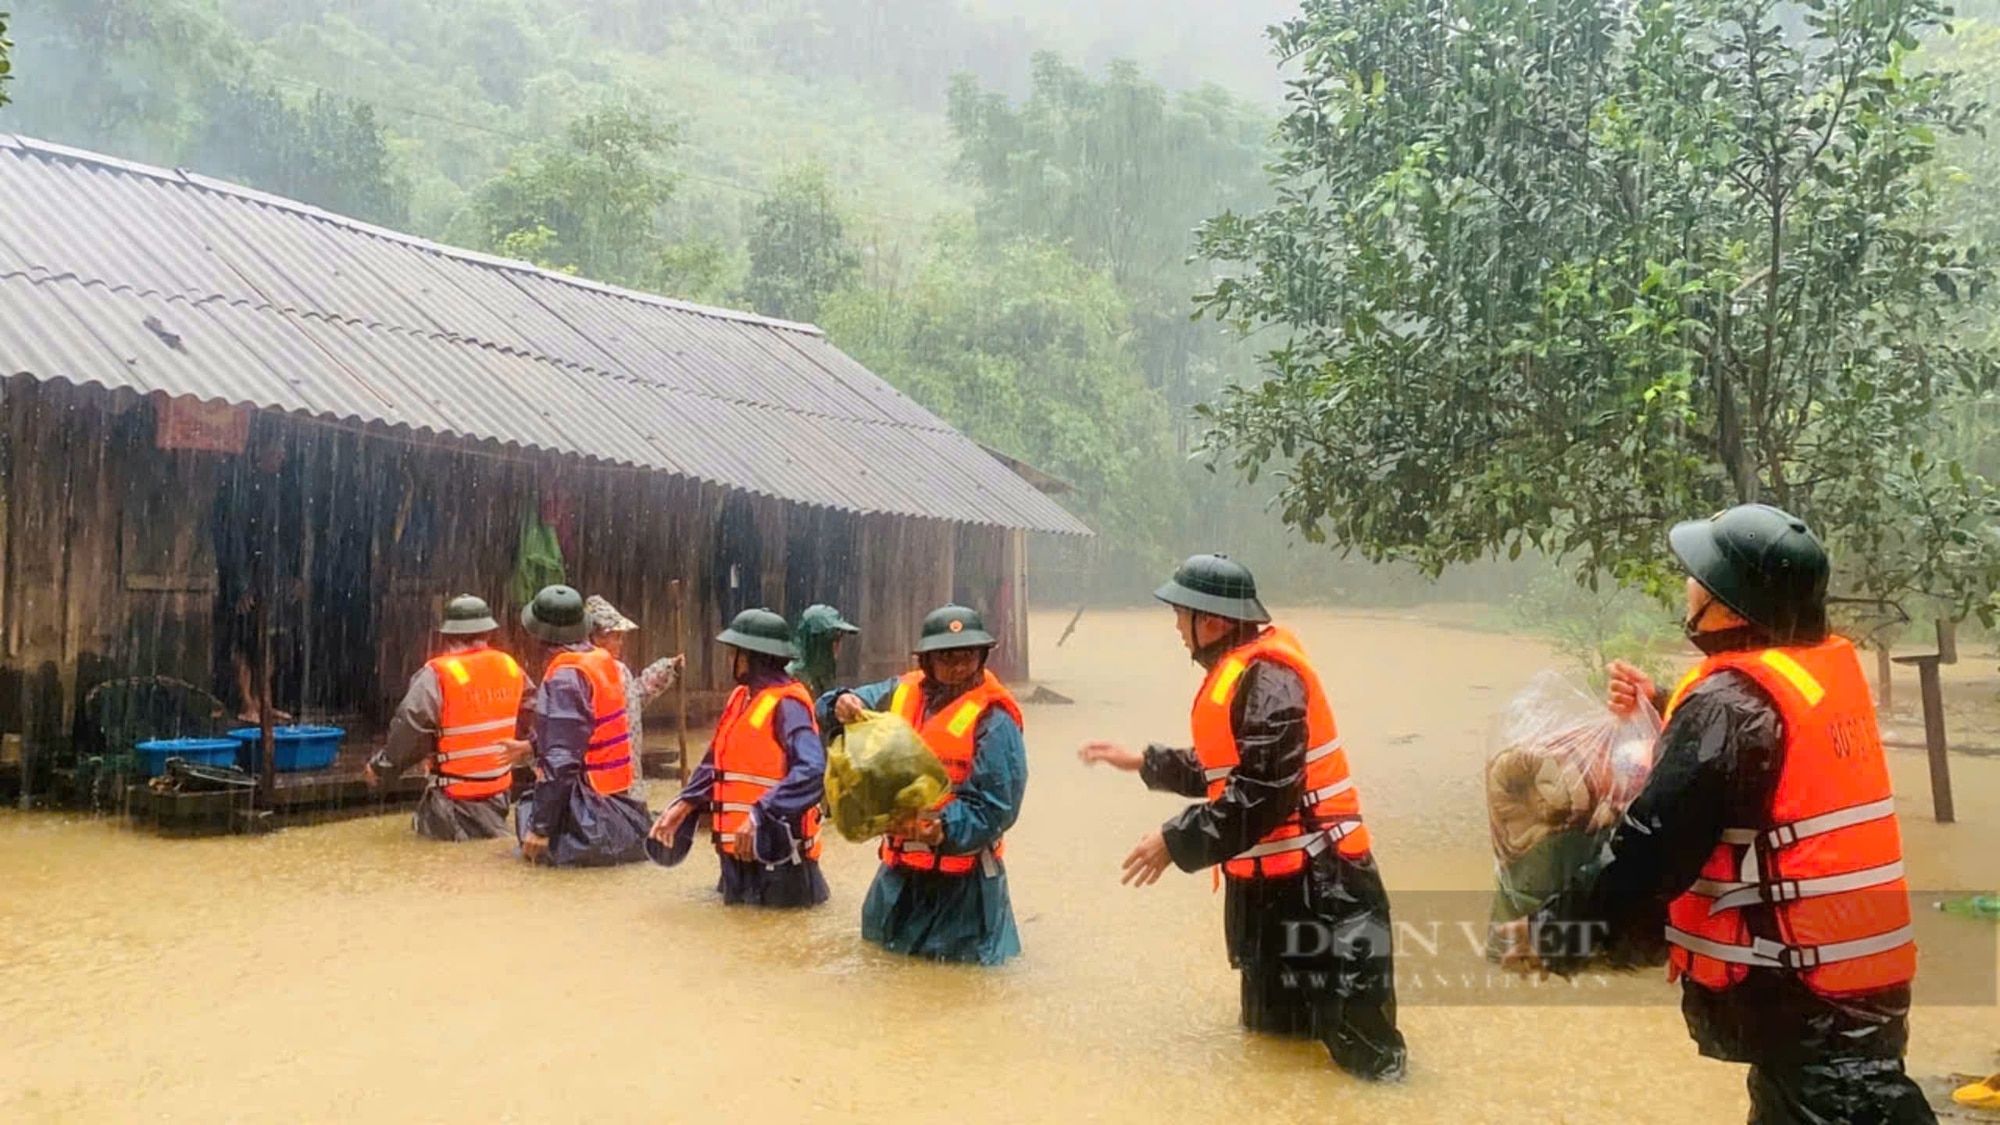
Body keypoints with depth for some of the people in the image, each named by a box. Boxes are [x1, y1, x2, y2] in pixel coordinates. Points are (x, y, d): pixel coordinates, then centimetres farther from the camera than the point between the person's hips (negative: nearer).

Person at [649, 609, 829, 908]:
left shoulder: (786, 705, -19)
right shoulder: (741, 697, 9)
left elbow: (811, 771, -31)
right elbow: (717, 761, 18)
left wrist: (761, 815, -34)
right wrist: (684, 804, 7)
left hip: (774, 846, -9)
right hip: (739, 845, 9)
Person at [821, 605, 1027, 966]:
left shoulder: (993, 719, -16)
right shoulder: (902, 693, 1)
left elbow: (996, 807, -20)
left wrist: (945, 829, -34)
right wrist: (841, 705, -15)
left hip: (961, 871, -6)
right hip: (901, 864, 6)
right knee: (881, 942, 24)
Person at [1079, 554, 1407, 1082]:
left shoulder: (1267, 679, -23)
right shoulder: (1240, 670, 10)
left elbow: (1263, 794, -27)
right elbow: (1224, 768, 21)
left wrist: (1177, 841, -20)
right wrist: (1144, 762, 22)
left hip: (1314, 879, -11)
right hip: (1271, 877, 11)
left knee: (1355, 1043, -2)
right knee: (1273, 1025, 23)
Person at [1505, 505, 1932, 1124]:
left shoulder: (1730, 703, -21)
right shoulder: (1829, 666, 4)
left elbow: (1651, 855, -21)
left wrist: (1553, 932, -13)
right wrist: (1663, 703, 22)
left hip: (1799, 991, -9)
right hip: (1864, 971, 9)